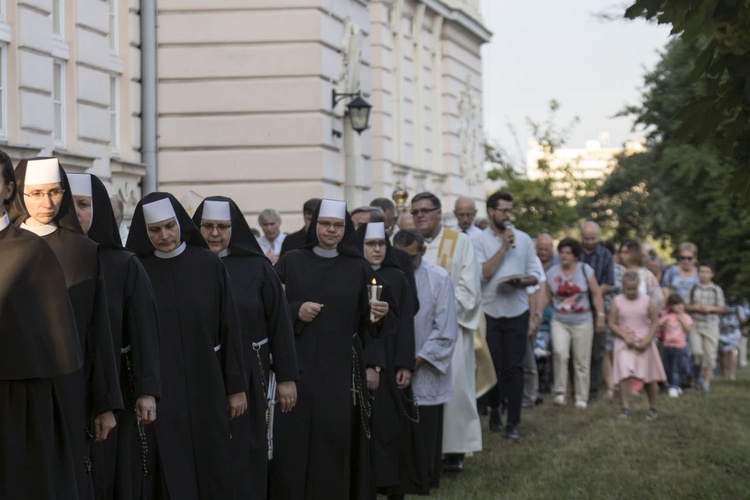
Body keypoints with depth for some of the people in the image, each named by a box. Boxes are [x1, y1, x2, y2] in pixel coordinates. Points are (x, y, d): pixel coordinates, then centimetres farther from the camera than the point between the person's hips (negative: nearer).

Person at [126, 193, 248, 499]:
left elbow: (228, 327, 2)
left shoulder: (209, 265, 0)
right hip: (156, 389, -1)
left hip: (204, 386, 1)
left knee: (208, 470, 6)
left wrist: (236, 386, 0)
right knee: (168, 474, 0)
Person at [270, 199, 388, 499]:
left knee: (334, 446, -2)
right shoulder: (290, 263, 5)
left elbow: (368, 322, 7)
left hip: (341, 370, 0)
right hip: (297, 368, 0)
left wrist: (373, 364, -6)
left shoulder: (359, 268, 6)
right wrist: (295, 310, -12)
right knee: (293, 442, -4)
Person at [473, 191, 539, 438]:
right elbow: (482, 273, -14)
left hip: (517, 311, 1)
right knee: (493, 366, 6)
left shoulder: (523, 239, 8)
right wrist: (504, 246, -13)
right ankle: (494, 410, 28)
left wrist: (522, 281, -12)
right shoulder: (479, 241, -1)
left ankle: (513, 422, 0)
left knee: (514, 368, -2)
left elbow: (535, 275, 9)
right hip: (490, 312, -1)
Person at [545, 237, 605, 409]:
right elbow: (547, 297, 8)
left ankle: (582, 398, 12)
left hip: (582, 323, 0)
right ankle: (560, 392, -13)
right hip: (559, 322, 0)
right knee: (560, 353, -23)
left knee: (582, 362, 2)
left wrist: (601, 316, -3)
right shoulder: (552, 272, 5)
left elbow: (596, 294, 3)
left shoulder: (585, 270, 1)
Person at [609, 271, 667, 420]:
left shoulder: (647, 301, -2)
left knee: (650, 378, 4)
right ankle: (625, 408, -14)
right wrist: (625, 336, -13)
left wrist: (647, 340, -10)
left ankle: (653, 408, 20)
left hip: (644, 343, 1)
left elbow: (655, 322, 2)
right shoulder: (617, 301, -2)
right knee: (625, 374, -17)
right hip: (624, 343, -1)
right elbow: (612, 323, 1)